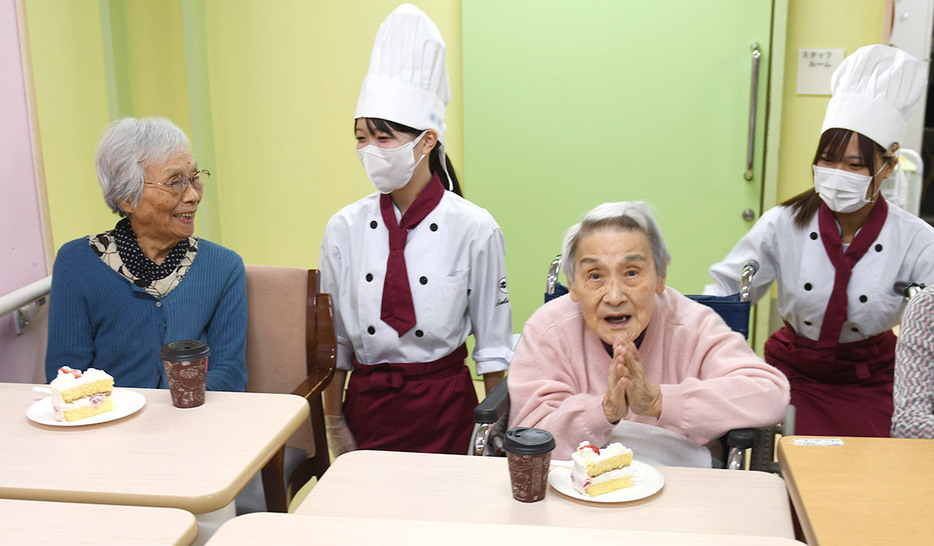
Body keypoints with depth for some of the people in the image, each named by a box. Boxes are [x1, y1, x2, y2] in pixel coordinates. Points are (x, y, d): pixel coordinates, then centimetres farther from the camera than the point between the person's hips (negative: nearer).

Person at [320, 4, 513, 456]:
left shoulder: (474, 229, -9)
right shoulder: (344, 228, -2)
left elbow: (492, 344, -2)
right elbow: (333, 338, 6)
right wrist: (334, 423, 7)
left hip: (445, 412, -2)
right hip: (366, 407, 2)